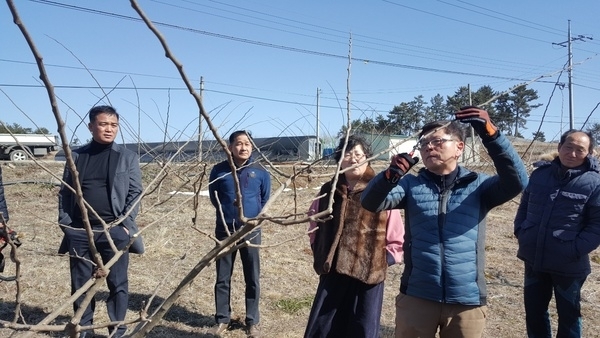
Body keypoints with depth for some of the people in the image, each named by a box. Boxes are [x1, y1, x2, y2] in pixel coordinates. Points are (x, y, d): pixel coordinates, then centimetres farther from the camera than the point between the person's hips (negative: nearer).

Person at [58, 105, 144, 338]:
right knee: (80, 284, 11)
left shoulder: (128, 157, 2)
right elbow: (65, 192, 10)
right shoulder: (76, 156, 9)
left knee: (117, 284, 4)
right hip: (79, 231, 3)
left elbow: (135, 193, -1)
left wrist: (126, 224, -9)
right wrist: (65, 223, 0)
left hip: (114, 230, -2)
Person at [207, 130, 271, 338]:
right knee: (222, 278, 9)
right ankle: (222, 319, 24)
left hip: (251, 231, 0)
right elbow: (213, 197, 11)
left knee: (252, 279, 7)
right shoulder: (219, 170, -5)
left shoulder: (260, 172, -5)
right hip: (225, 231, 1)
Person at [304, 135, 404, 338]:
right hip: (332, 276, 4)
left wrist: (380, 261, -7)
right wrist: (320, 257, 10)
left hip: (368, 277, -3)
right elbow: (314, 228, 18)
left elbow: (397, 241, -2)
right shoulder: (328, 191, 6)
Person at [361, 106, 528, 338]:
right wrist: (391, 174, -30)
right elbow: (370, 202, -10)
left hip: (467, 302, 0)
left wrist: (490, 134, -29)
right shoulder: (411, 185, 3)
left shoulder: (477, 185, 2)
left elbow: (517, 181, -16)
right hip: (416, 297, 1)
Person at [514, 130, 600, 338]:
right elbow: (524, 206, 13)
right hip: (533, 259, 4)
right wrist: (520, 232, 1)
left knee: (568, 314, 16)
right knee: (533, 311, 17)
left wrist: (576, 249, -18)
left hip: (569, 264, -4)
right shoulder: (540, 173, 3)